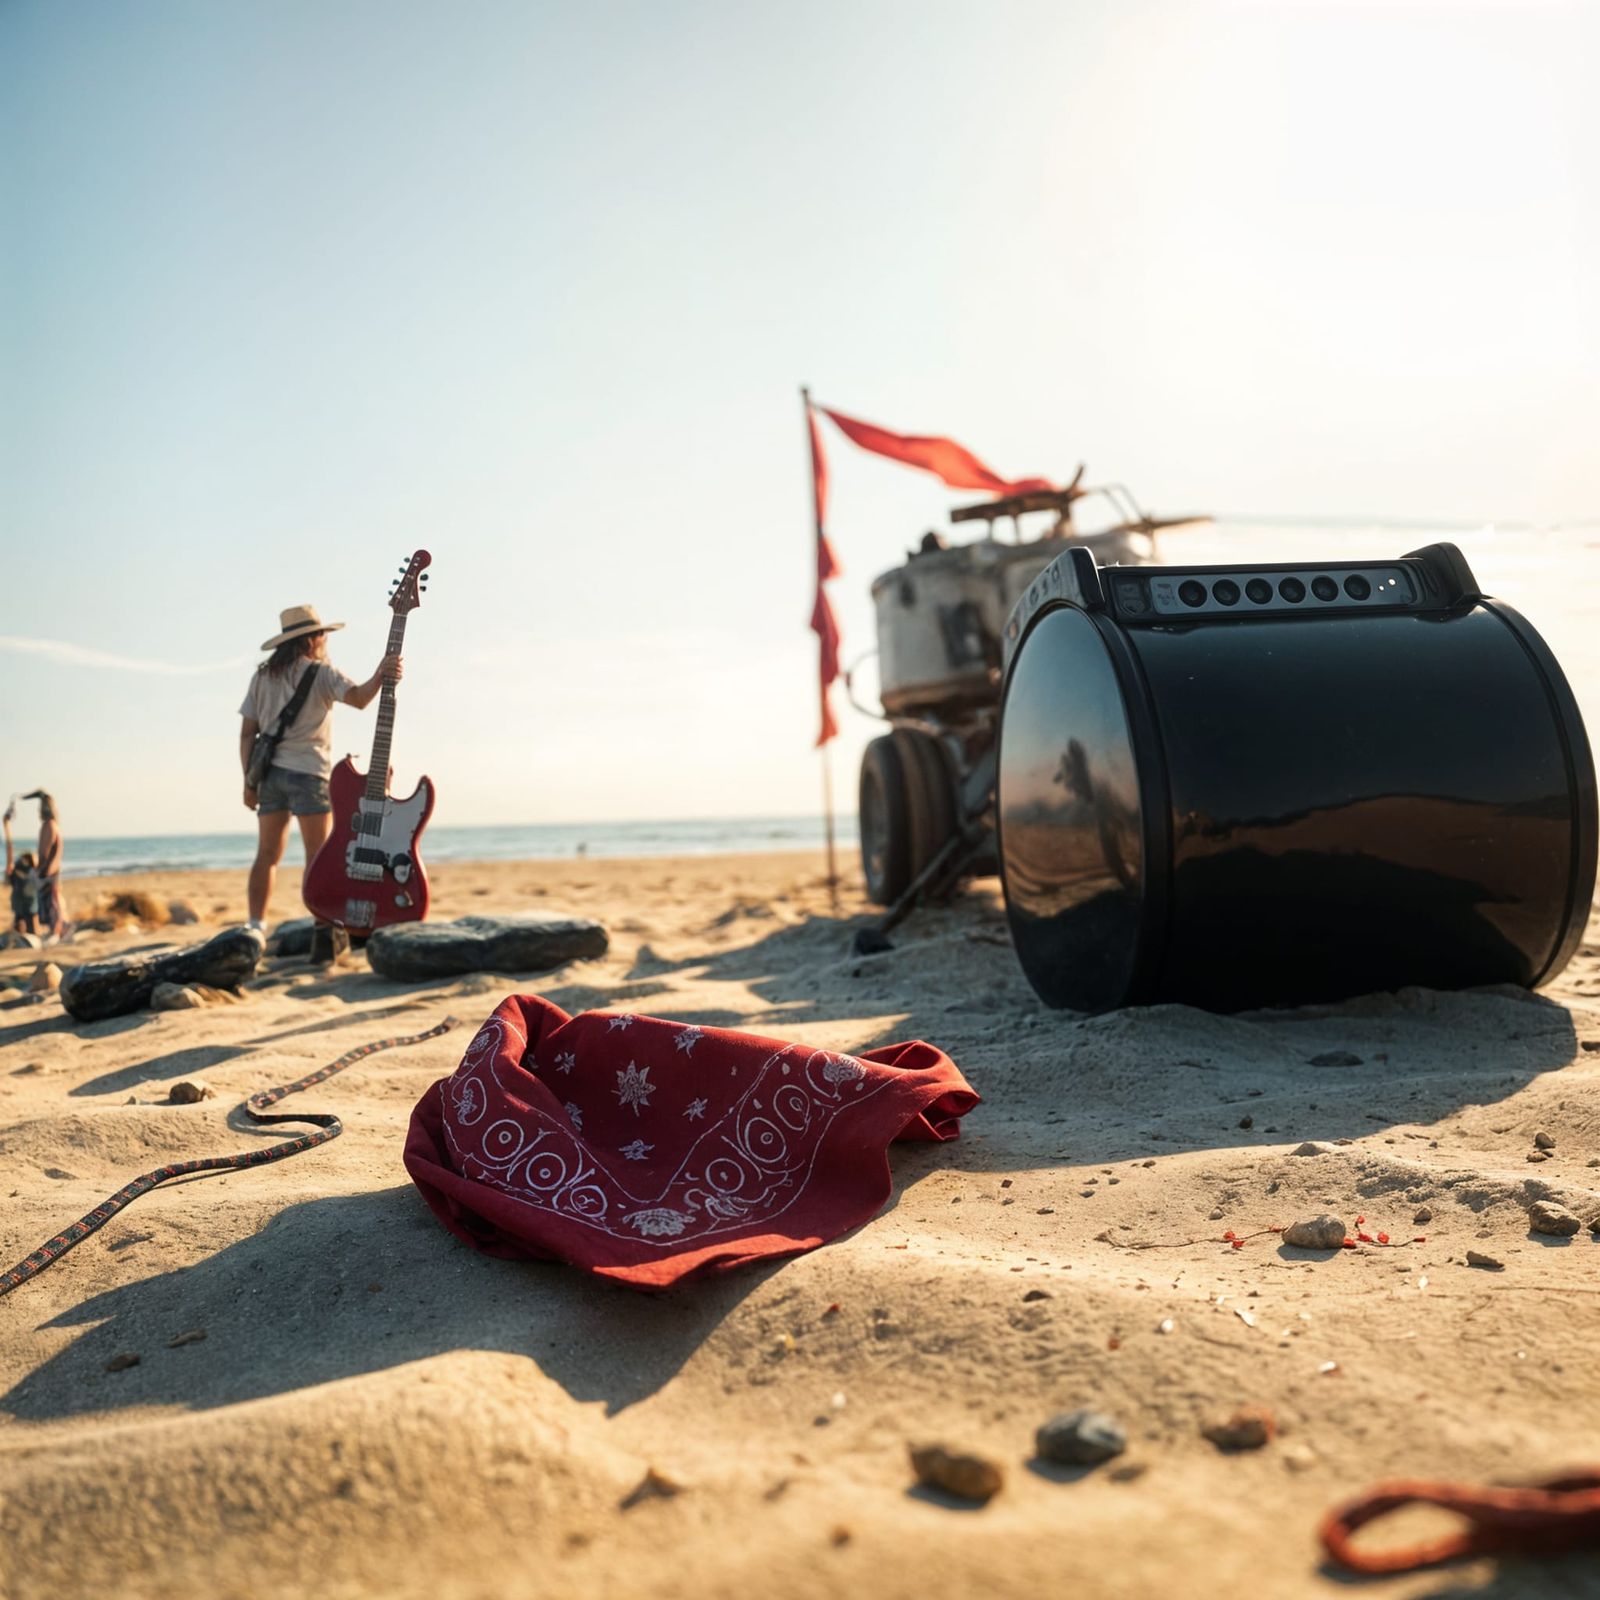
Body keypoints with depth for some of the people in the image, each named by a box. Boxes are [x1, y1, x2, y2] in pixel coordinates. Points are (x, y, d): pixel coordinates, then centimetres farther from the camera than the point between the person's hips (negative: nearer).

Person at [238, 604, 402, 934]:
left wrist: (249, 779, 10)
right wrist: (379, 677, -37)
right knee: (318, 855, -3)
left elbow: (247, 733, 9)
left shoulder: (262, 676, 13)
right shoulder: (321, 672, -2)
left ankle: (256, 926, 7)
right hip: (307, 773, -5)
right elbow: (357, 697, -22)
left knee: (267, 855, 9)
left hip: (270, 773, 5)